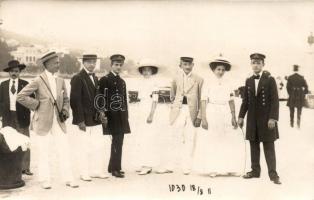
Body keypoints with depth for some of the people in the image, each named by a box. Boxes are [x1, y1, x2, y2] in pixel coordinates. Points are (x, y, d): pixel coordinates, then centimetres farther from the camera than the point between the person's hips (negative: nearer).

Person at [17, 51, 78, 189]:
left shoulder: (60, 81, 9)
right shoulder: (38, 81, -8)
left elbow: (65, 99, 20)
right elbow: (20, 97, -10)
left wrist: (65, 110, 1)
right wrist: (37, 104, -8)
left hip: (58, 121, 4)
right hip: (43, 122, -4)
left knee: (64, 150, 2)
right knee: (44, 152, 4)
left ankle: (68, 179, 10)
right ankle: (45, 180, 17)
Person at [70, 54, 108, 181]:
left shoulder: (95, 79, 14)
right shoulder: (77, 78, -10)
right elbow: (75, 101, -14)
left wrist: (101, 111, 5)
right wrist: (80, 121, -18)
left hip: (96, 120, 7)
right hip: (84, 120, -7)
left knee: (99, 146, 10)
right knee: (85, 148, 2)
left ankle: (97, 171, 22)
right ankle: (84, 173, 16)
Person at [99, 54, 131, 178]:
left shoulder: (122, 81, 17)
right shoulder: (105, 80, -4)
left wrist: (126, 116, 14)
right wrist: (103, 115, -14)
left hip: (121, 115, 7)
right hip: (111, 115, -7)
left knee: (118, 141, 10)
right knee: (117, 141, -7)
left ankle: (113, 167, 22)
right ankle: (115, 169, 1)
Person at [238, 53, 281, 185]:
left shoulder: (270, 80, -4)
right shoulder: (248, 81, 9)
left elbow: (275, 100, -8)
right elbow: (245, 101, 12)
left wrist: (273, 118, -15)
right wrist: (241, 116, 5)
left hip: (266, 118, -4)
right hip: (252, 118, 4)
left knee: (269, 146, -1)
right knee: (254, 145, 9)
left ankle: (273, 174, 3)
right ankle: (255, 171, 18)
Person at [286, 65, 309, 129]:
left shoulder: (290, 77, -5)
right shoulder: (301, 78, -2)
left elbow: (288, 87, -8)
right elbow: (306, 87, -4)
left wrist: (290, 94, 3)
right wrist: (304, 94, 5)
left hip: (292, 96, 0)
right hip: (300, 96, 0)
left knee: (292, 111, 13)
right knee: (299, 111, 7)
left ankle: (292, 124, 17)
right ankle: (298, 124, -4)